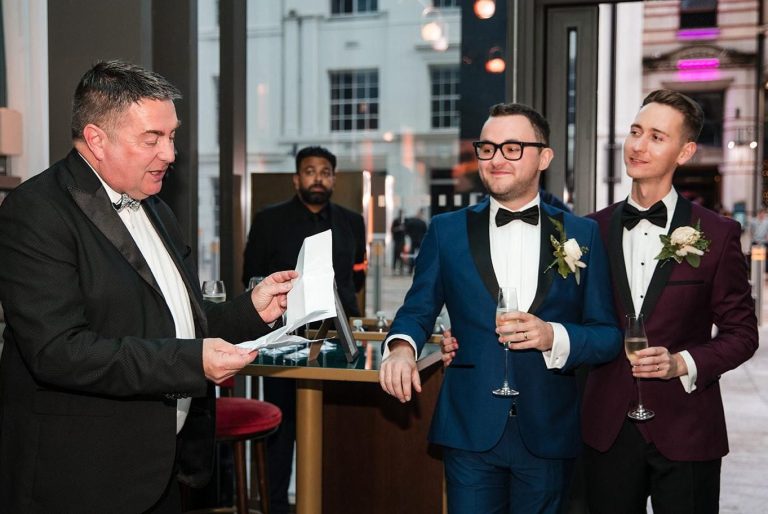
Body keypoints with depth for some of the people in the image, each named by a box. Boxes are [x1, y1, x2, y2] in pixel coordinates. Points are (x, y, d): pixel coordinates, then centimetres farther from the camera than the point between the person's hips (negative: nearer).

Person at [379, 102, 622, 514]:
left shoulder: (582, 234, 3)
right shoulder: (447, 230, 4)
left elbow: (609, 336, 1)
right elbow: (418, 309, 6)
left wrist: (553, 336, -18)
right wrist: (401, 347, -17)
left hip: (549, 434, 1)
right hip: (470, 430, 0)